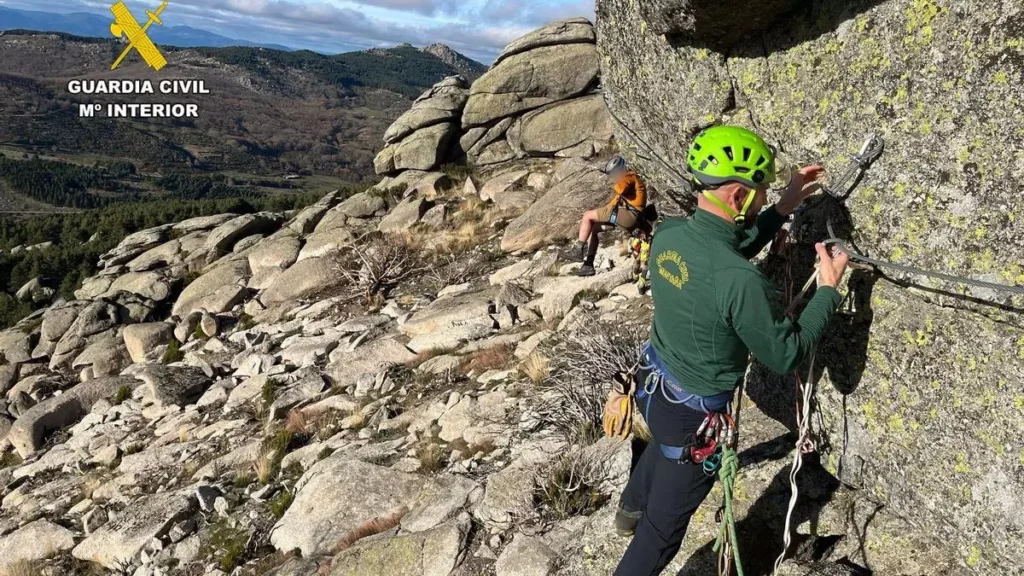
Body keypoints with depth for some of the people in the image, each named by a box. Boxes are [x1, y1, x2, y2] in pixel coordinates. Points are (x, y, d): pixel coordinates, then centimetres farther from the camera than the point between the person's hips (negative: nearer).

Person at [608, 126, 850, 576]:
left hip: (653, 386, 8)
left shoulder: (668, 233, -12)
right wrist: (828, 290, -11)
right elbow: (786, 355, -21)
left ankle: (630, 509, 67)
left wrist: (784, 209, 4)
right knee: (664, 525, 14)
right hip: (692, 415, -8)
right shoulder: (740, 282, -35)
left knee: (665, 442, 41)